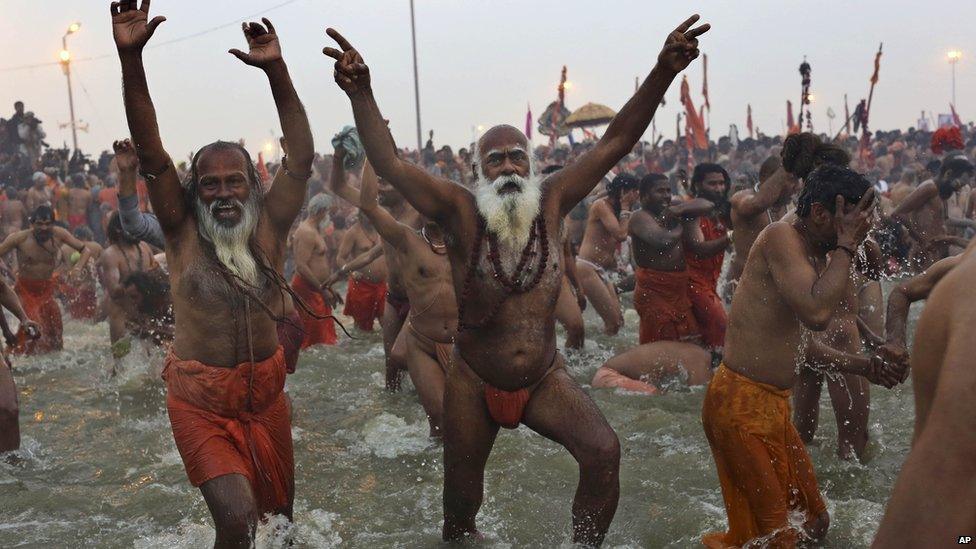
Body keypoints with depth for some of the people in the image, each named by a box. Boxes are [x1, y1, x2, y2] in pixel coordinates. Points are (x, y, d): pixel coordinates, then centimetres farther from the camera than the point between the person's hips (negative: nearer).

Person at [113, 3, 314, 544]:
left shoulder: (269, 225, 0)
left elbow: (301, 157, -8)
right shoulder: (183, 230, -4)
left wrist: (275, 69, -17)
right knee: (237, 516, -14)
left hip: (265, 386, 3)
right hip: (199, 397, -3)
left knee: (276, 501, 16)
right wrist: (130, 58, -24)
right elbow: (149, 151, -13)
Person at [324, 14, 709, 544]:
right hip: (474, 385, -1)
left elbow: (615, 142, -10)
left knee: (604, 452, -21)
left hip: (544, 379, 1)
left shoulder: (551, 202, -5)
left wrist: (662, 73, -20)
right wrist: (360, 93, -33)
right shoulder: (461, 213, -10)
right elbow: (389, 164, -20)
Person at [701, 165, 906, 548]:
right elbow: (817, 313, -31)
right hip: (743, 404, -10)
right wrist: (846, 245, -20)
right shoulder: (781, 237, -15)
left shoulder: (816, 257, 14)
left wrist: (865, 367, 20)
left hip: (774, 403, 10)